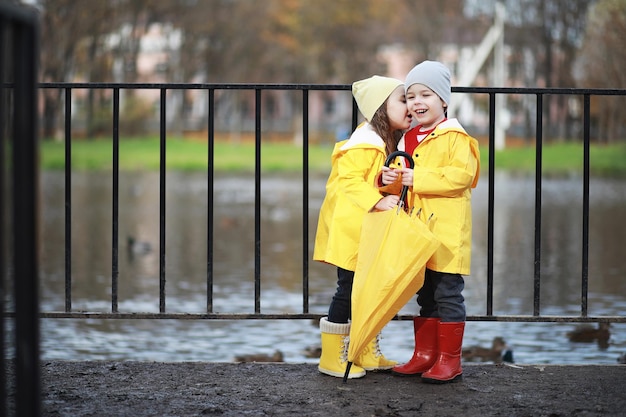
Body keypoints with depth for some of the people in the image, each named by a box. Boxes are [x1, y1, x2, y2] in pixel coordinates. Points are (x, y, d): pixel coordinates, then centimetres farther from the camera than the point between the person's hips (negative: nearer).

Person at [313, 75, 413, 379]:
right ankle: (331, 357, 3)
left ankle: (368, 354, 25)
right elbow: (348, 179, -26)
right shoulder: (365, 144, -18)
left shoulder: (390, 143, 14)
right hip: (349, 230, -10)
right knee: (348, 290, -5)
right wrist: (378, 201, -32)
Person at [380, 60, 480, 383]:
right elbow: (405, 182, 18)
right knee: (424, 294, 15)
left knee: (447, 294, -3)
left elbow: (462, 174, -22)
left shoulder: (455, 137, -9)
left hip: (447, 233, -7)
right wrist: (390, 180, -6)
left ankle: (450, 360, 4)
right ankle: (424, 354, 23)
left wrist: (418, 178, -23)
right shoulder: (408, 139, 14)